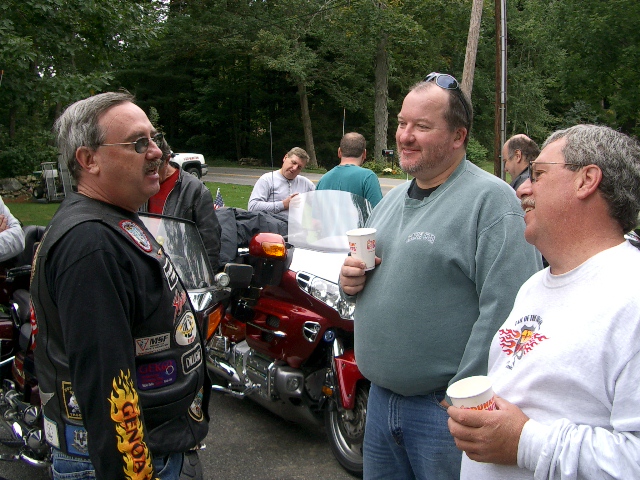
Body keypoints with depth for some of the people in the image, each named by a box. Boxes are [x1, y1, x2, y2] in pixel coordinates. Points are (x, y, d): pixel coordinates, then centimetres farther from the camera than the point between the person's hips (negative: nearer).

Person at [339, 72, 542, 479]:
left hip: (445, 405, -7)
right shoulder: (393, 199, 12)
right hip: (380, 395, 8)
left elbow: (507, 309, -23)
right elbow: (364, 271, 24)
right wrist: (352, 280, 1)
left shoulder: (491, 199, -15)